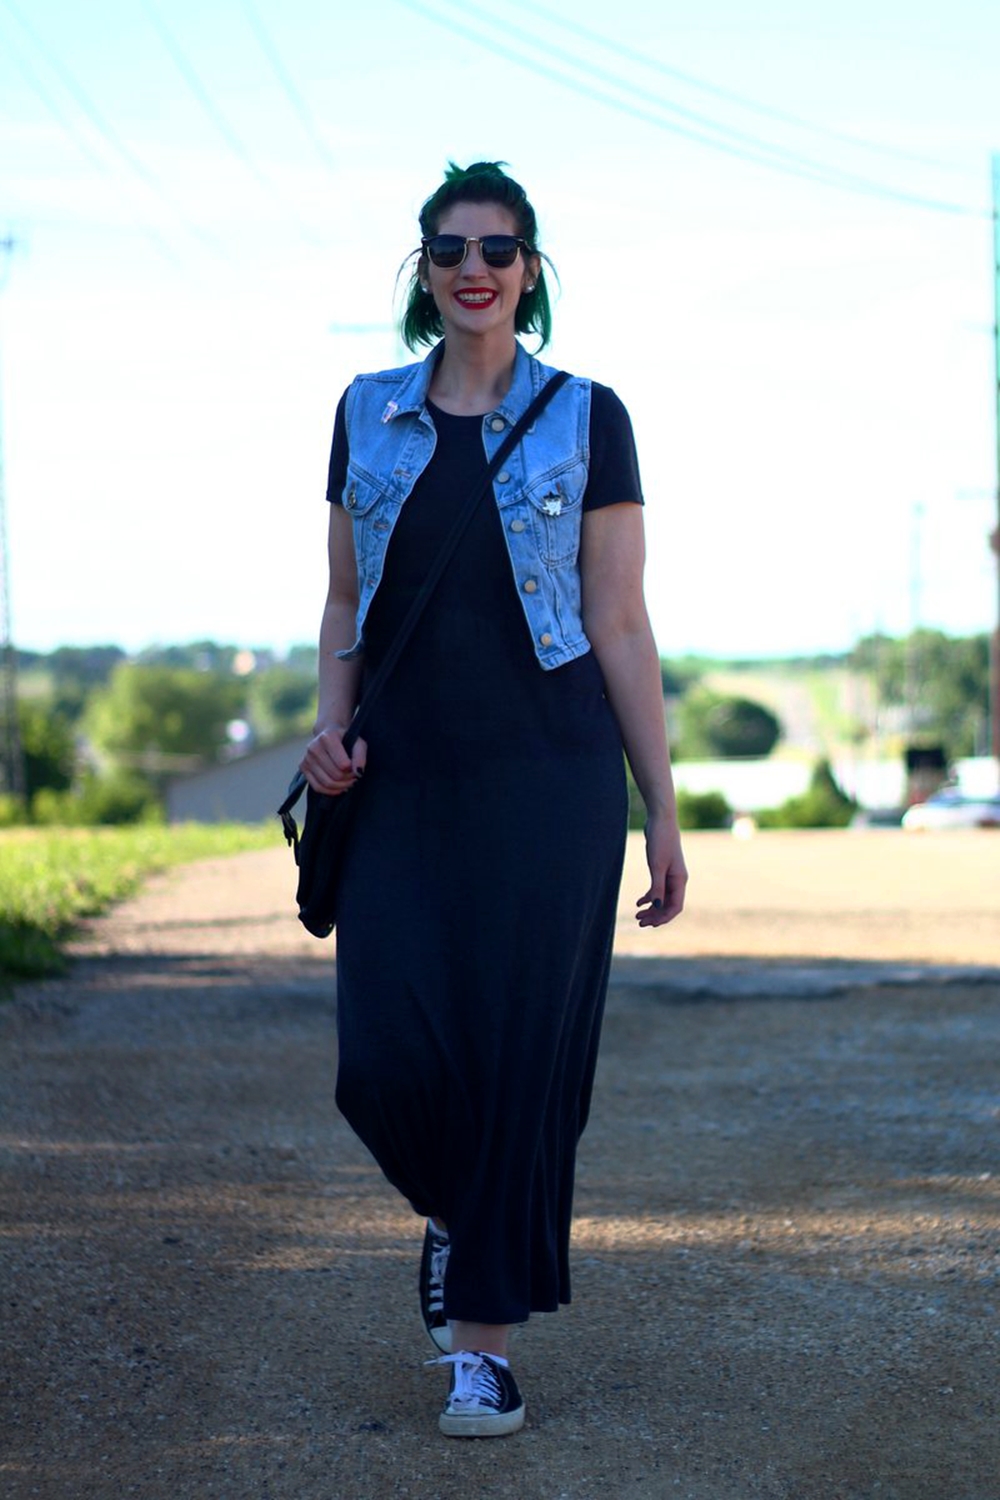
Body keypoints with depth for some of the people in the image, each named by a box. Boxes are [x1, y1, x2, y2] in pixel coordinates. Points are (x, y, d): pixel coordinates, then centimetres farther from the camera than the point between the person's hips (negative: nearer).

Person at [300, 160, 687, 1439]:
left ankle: (483, 1341, 7)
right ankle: (453, 1208, 28)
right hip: (403, 775, 2)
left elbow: (619, 623, 1)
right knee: (388, 1053, -6)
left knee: (521, 1046, -4)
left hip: (544, 770, -2)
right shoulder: (369, 413, 11)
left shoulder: (584, 418, 2)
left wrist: (663, 810, -1)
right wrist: (330, 724, -2)